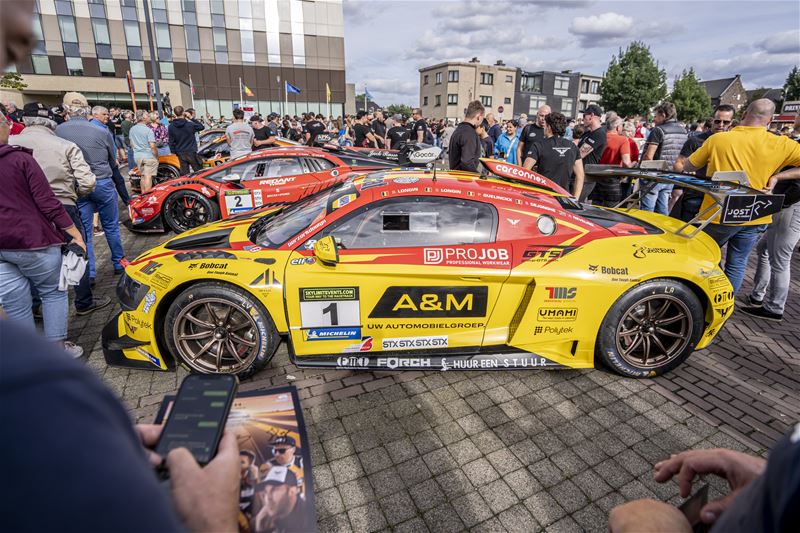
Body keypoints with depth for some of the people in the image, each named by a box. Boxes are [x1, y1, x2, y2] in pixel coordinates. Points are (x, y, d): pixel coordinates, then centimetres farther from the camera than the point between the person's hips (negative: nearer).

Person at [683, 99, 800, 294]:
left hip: (719, 214, -2)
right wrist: (778, 176, -4)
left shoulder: (717, 139, -10)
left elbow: (688, 167, 1)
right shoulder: (781, 144, -6)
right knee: (737, 265, 14)